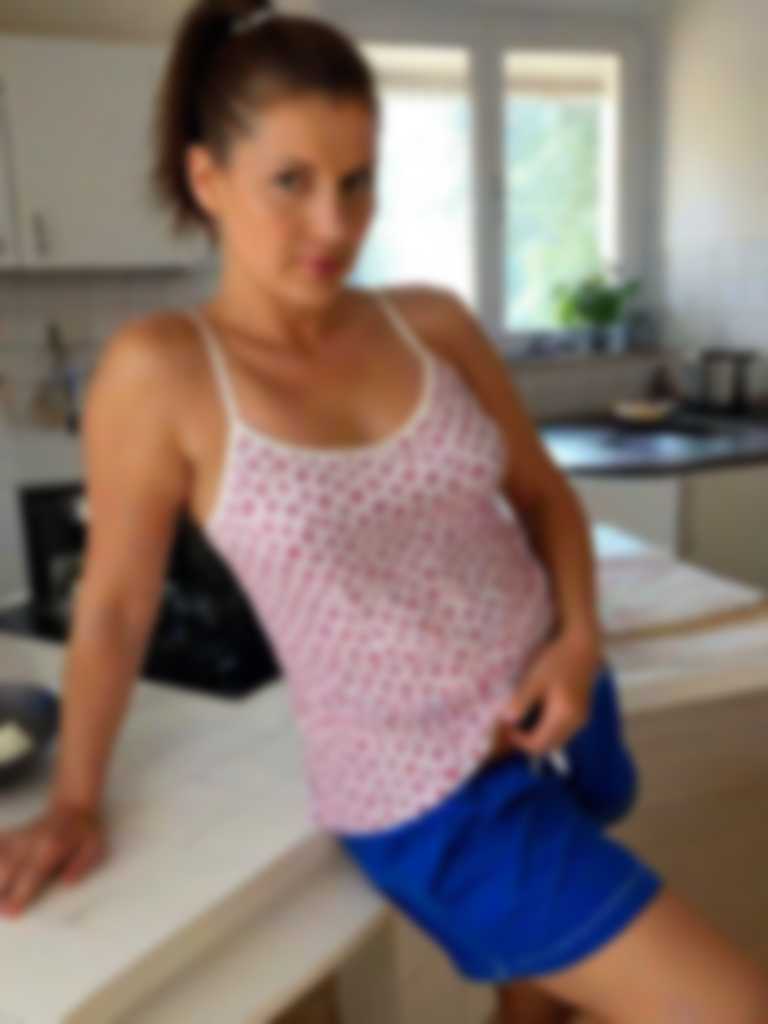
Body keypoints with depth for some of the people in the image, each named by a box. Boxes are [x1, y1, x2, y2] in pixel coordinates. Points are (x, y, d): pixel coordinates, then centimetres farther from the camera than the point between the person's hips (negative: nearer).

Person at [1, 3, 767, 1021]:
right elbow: (115, 605, -7)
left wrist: (579, 635, -10)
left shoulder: (433, 322, -5)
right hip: (432, 799, -5)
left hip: (561, 719, 5)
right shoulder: (160, 372, -16)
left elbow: (543, 492, 6)